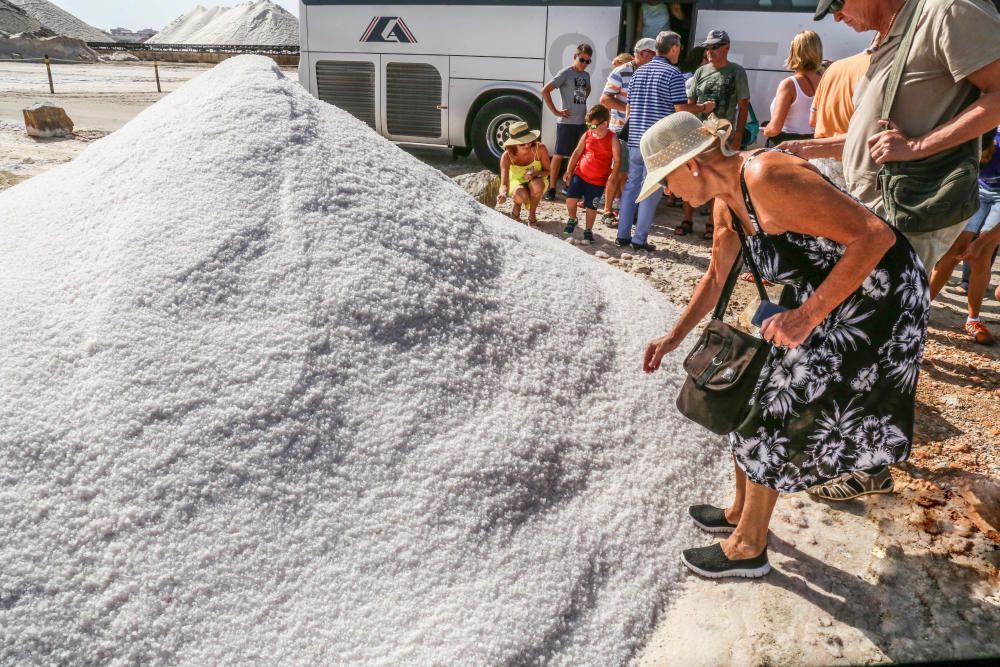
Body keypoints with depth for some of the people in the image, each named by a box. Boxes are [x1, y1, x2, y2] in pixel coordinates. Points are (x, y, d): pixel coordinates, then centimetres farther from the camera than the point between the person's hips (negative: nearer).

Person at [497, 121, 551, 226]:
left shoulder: (540, 148, -27)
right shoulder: (507, 156, -27)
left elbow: (547, 171, -13)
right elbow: (504, 184, -31)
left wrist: (535, 174, -36)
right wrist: (503, 194, -55)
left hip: (536, 181, 1)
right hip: (516, 182, -1)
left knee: (537, 185, -37)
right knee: (521, 195, -36)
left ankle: (532, 215, -10)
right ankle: (516, 207, 2)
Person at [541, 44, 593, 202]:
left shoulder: (586, 75, 12)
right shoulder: (566, 73, -7)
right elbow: (545, 91, -14)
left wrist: (582, 105, 16)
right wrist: (556, 111, -15)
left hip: (582, 122, 7)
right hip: (566, 122, -7)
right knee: (558, 155, -2)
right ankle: (551, 188, 4)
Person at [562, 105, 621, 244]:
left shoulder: (612, 139, -10)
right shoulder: (587, 135, 0)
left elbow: (617, 160, -9)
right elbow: (577, 153, 5)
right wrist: (569, 171, 1)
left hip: (598, 180, -2)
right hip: (580, 174, 3)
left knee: (591, 206, 5)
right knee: (570, 198, -9)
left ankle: (588, 230, 25)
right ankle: (572, 219, 20)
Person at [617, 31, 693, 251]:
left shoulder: (639, 72, 12)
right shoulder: (673, 74, -8)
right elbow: (681, 110, -11)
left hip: (635, 139, 6)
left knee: (631, 185, 12)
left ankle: (623, 235, 14)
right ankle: (639, 239, 2)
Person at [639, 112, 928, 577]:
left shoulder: (768, 177, -28)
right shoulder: (727, 200, 2)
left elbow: (875, 235, -29)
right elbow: (715, 278, 16)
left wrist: (808, 314, -31)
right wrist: (674, 337, 16)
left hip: (875, 299, -9)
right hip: (819, 299, 9)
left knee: (775, 414, -2)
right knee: (751, 394, 14)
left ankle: (748, 548, 16)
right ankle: (742, 510, 34)